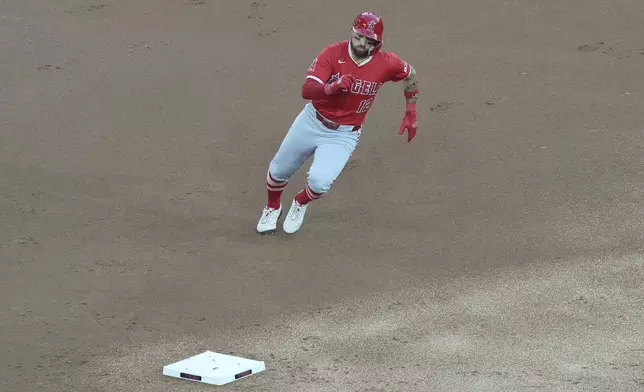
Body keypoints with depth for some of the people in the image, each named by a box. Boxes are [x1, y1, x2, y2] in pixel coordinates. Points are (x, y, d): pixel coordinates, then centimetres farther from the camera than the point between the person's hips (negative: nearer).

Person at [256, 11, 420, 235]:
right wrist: (332, 88, -51)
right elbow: (306, 90, -31)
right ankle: (272, 207, 50)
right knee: (279, 170, 17)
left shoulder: (386, 63, -15)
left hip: (343, 135, -1)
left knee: (319, 181, -21)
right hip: (311, 122, 1)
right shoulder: (333, 54, -21)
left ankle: (300, 203, 16)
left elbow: (410, 75, 7)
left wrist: (411, 113, 8)